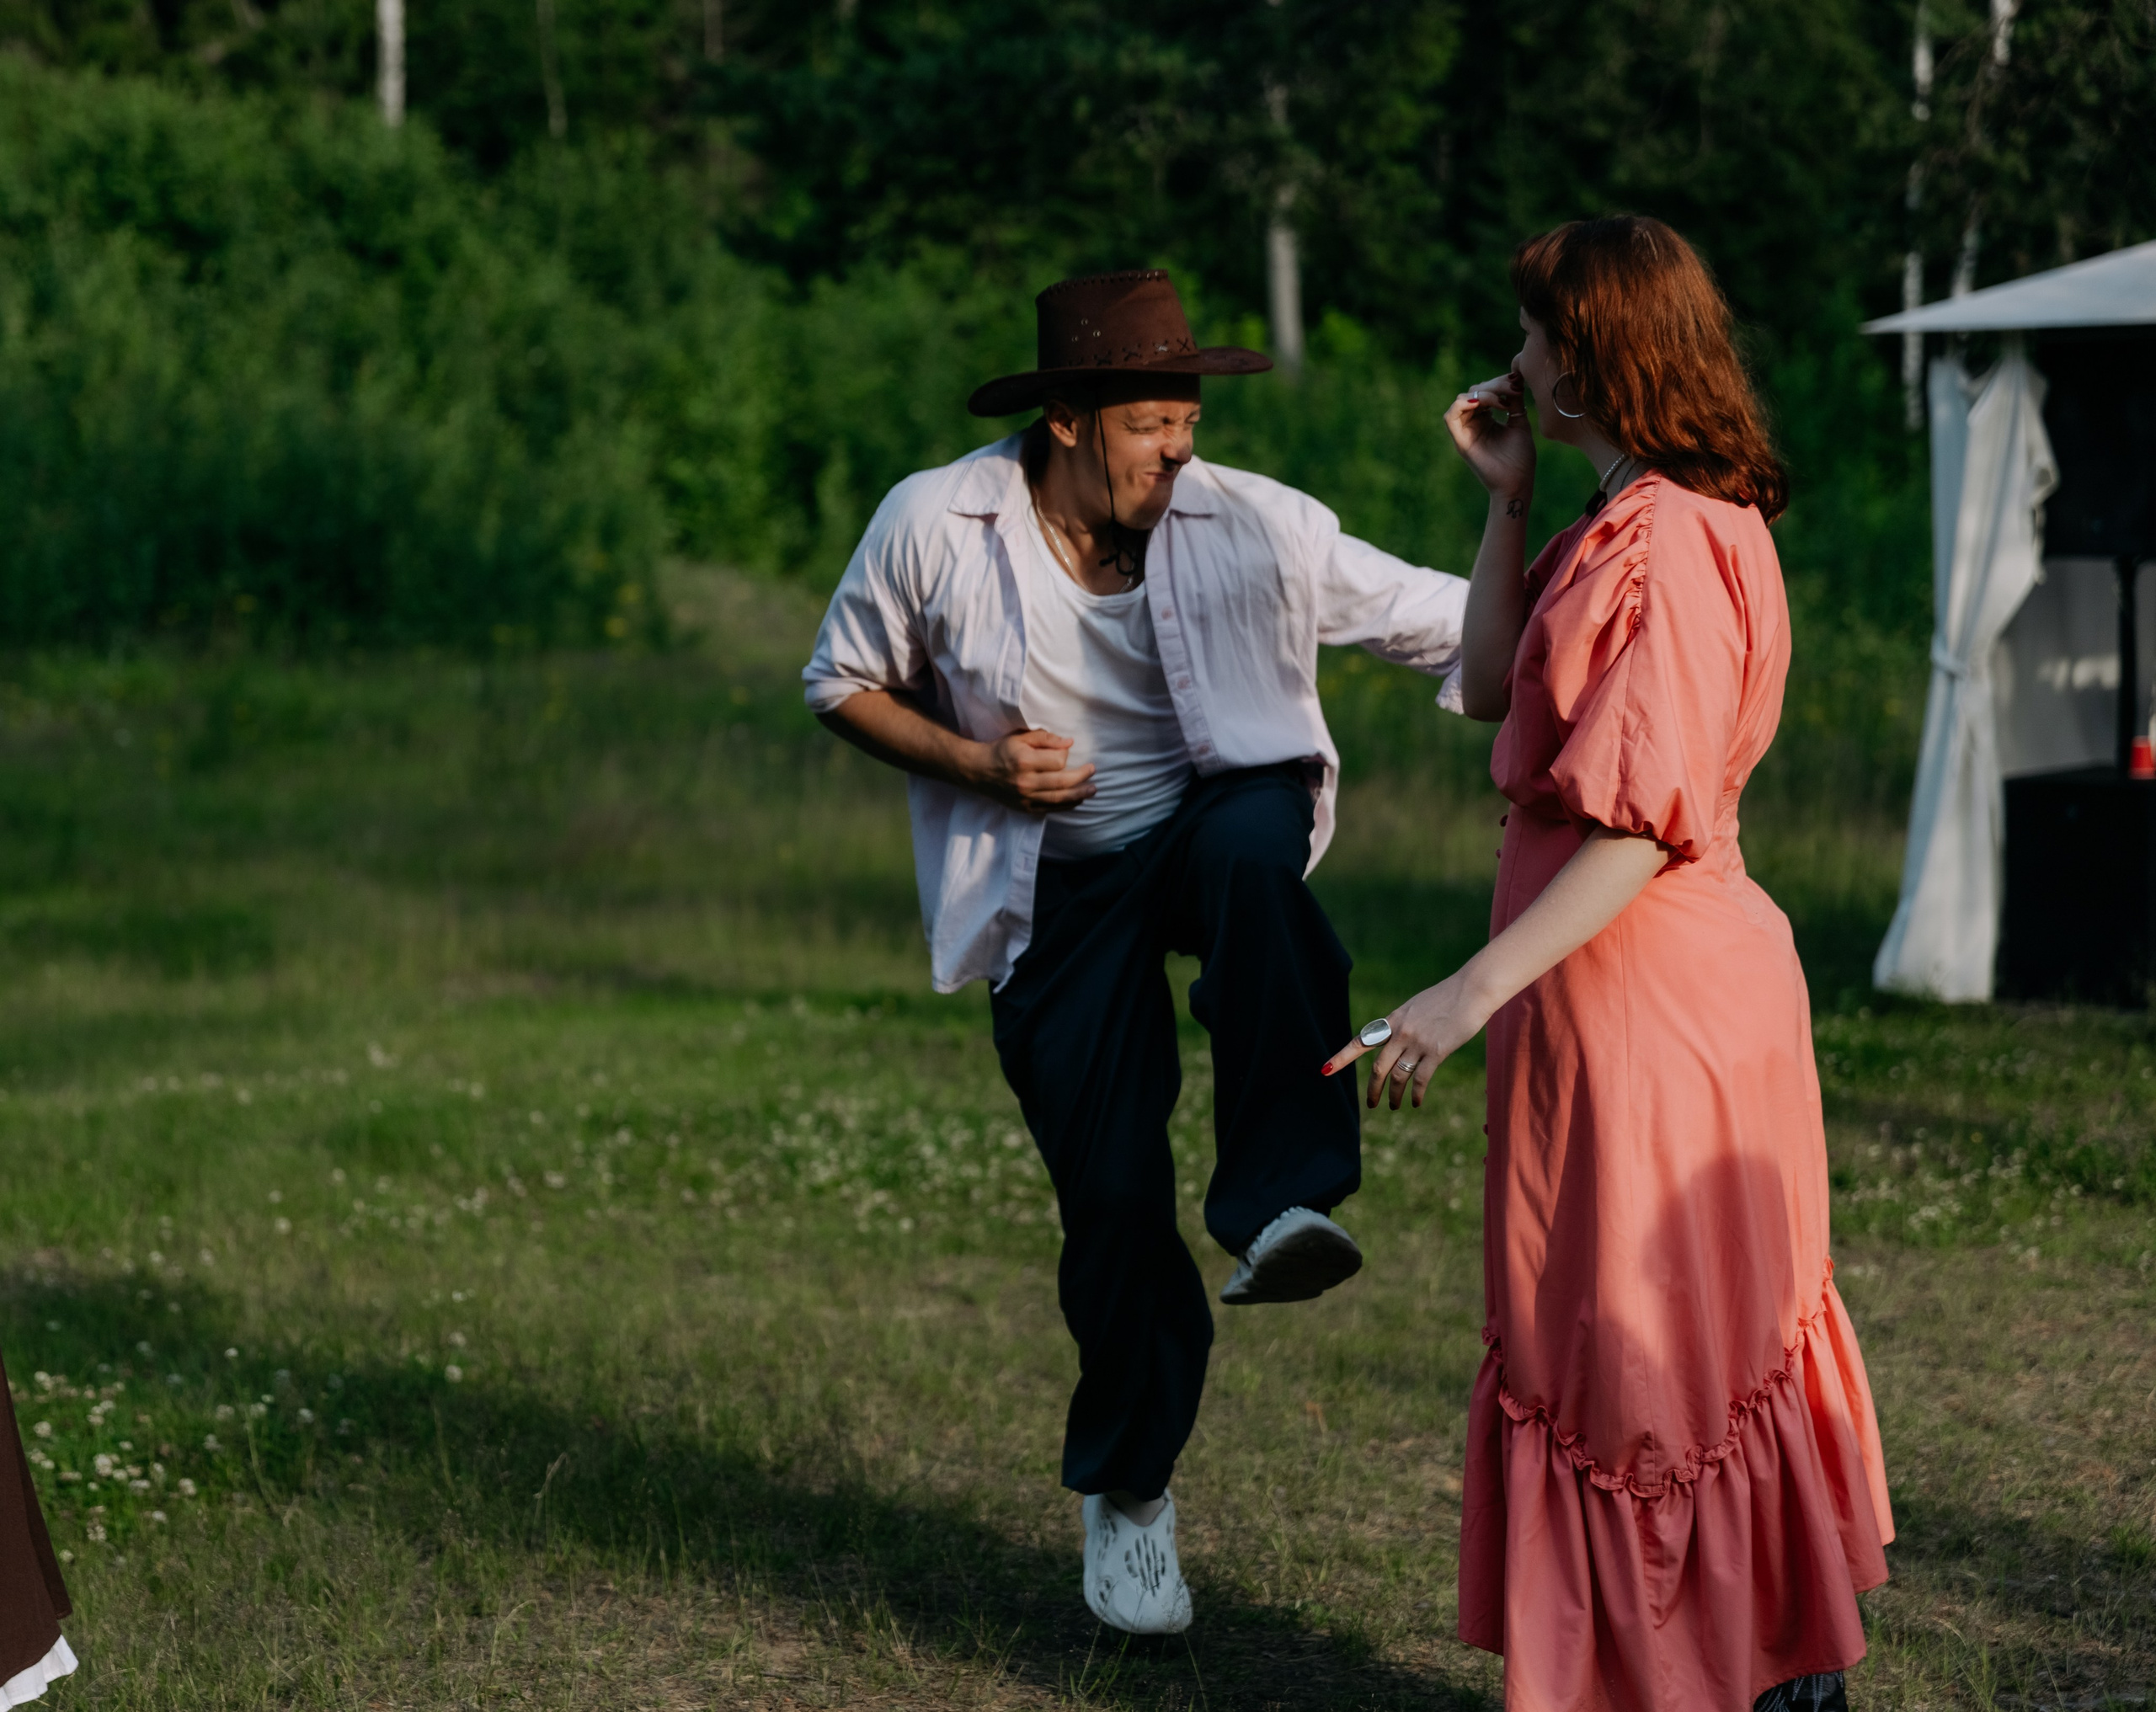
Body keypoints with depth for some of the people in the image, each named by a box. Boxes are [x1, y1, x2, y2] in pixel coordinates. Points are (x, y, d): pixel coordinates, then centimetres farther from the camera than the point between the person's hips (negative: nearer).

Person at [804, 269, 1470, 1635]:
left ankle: (1277, 1202, -38)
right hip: (1058, 891, 0)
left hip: (1215, 820, 0)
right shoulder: (935, 528, -13)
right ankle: (1129, 1493, 22)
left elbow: (1452, 622, -12)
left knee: (1251, 849, -39)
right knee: (1109, 1192, -2)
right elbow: (844, 685, 1)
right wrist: (976, 765, -14)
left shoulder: (1255, 530, -13)